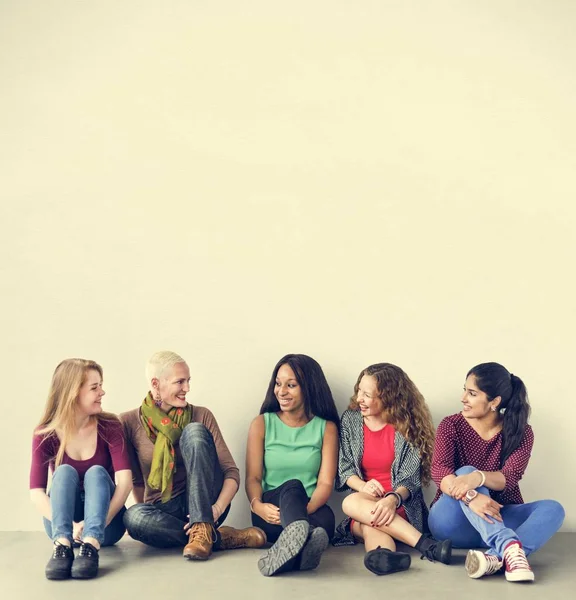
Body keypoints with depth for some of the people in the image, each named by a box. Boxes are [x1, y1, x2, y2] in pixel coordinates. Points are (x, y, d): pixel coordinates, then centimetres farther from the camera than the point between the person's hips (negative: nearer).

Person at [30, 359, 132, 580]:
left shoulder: (109, 426, -8)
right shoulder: (46, 435, -8)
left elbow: (125, 480, -20)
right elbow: (36, 492, -18)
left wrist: (101, 521, -35)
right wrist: (71, 526, -34)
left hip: (106, 524, 0)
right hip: (61, 525, 0)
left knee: (96, 471, -25)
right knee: (65, 471, -23)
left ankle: (91, 546, -47)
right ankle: (62, 545, -45)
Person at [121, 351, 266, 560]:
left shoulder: (201, 416, -1)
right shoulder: (130, 423, -2)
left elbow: (232, 472, -6)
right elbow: (137, 480, 4)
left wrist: (218, 508, -23)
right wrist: (149, 517, -9)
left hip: (203, 505, 0)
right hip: (163, 511, 0)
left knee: (194, 431, -23)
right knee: (133, 516, -37)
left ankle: (203, 529, -31)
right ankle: (222, 538, -25)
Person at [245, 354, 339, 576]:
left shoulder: (326, 428, 9)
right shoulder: (262, 424, 10)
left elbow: (326, 483, -1)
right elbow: (253, 477, 3)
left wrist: (305, 509, -23)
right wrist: (257, 505, -20)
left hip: (311, 512, 1)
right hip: (271, 512, -1)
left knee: (326, 517, -35)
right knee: (292, 485, -35)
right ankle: (303, 540, -69)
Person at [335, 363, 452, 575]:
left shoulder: (407, 426, -2)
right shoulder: (350, 420, 7)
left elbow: (410, 478, -9)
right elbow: (345, 468, 3)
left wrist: (393, 499, -30)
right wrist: (363, 486, -19)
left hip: (401, 505, -1)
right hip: (365, 504, 2)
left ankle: (381, 555, -64)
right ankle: (425, 544, -49)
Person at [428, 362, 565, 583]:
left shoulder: (520, 432, -2)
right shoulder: (451, 426, -4)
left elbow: (509, 478, -19)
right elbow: (439, 471, -21)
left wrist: (477, 478, -41)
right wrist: (471, 497, -42)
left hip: (500, 518, 2)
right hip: (453, 522, -2)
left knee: (552, 509, -25)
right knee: (465, 472, -30)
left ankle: (496, 558, -50)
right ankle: (509, 545, -50)